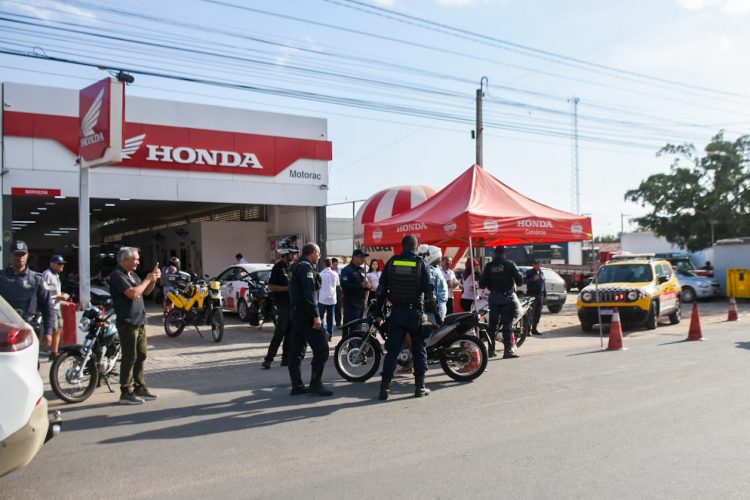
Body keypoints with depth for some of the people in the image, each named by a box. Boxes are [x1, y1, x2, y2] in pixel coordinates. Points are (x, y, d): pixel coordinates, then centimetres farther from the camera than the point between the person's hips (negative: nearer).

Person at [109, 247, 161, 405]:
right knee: (129, 358, -6)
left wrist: (153, 279, 4)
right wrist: (147, 279, -13)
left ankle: (140, 388, 24)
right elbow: (132, 293, -24)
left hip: (139, 322, 9)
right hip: (128, 323, -9)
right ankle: (126, 393, 0)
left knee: (141, 356, 14)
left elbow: (145, 291, 21)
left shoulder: (132, 274, 15)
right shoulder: (117, 275, -13)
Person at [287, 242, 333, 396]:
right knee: (321, 349, -7)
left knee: (297, 350, 10)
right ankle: (315, 384, -4)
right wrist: (316, 316, -22)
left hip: (296, 312, 11)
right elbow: (309, 294, -21)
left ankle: (297, 385, 13)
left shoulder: (296, 266, 18)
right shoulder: (306, 267, -13)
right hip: (306, 314, -10)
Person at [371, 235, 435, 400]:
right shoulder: (421, 264, -5)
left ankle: (385, 387, 0)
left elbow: (381, 289, 4)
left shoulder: (391, 262, 2)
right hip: (415, 312, -2)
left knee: (392, 350, 4)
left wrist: (378, 311, 11)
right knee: (419, 350, 10)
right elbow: (428, 290, -8)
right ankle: (419, 387, 12)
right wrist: (432, 311, 0)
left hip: (396, 311, 2)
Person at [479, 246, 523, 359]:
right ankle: (508, 350, -5)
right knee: (507, 324, -2)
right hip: (507, 297, -3)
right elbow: (519, 279, -9)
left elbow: (482, 283, 3)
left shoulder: (489, 266, 4)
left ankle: (491, 350, 14)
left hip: (493, 297, 3)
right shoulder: (509, 264, -4)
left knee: (492, 324, 10)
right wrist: (518, 283, 13)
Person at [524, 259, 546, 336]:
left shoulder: (541, 273, 17)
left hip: (540, 296, 7)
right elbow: (525, 280, -13)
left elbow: (544, 284, 19)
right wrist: (533, 279, -26)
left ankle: (534, 329, 18)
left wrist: (545, 295, 15)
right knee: (531, 313, -10)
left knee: (538, 313, 9)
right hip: (531, 295, -7)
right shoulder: (529, 272, -2)